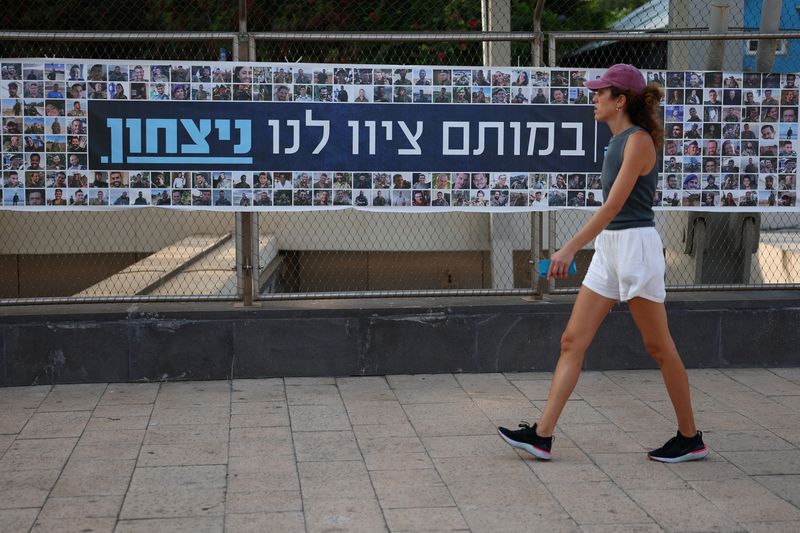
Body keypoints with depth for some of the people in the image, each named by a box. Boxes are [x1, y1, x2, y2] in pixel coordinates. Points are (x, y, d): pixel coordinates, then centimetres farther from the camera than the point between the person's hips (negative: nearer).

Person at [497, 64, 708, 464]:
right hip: (608, 250, 9)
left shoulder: (639, 140, -14)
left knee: (659, 348, 2)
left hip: (635, 246, -9)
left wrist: (571, 248, -26)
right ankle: (542, 436, 4)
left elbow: (613, 205, -21)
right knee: (572, 341, 4)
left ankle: (690, 438, 17)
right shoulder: (619, 141, 13)